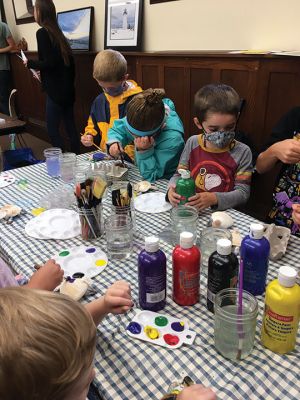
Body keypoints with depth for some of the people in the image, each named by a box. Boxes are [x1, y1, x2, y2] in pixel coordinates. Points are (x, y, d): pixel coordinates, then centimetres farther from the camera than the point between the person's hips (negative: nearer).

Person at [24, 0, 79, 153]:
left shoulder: (42, 32, -11)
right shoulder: (58, 32, 12)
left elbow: (49, 63, -18)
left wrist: (30, 63, -2)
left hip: (56, 91, -8)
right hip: (67, 89, 8)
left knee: (52, 129, -1)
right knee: (70, 126, 12)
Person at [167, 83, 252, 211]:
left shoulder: (242, 152, -6)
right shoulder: (192, 143, 2)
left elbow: (243, 193, -8)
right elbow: (179, 175, 8)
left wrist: (214, 199, -26)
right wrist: (172, 188, -16)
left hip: (225, 213, -2)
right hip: (191, 210, 3)